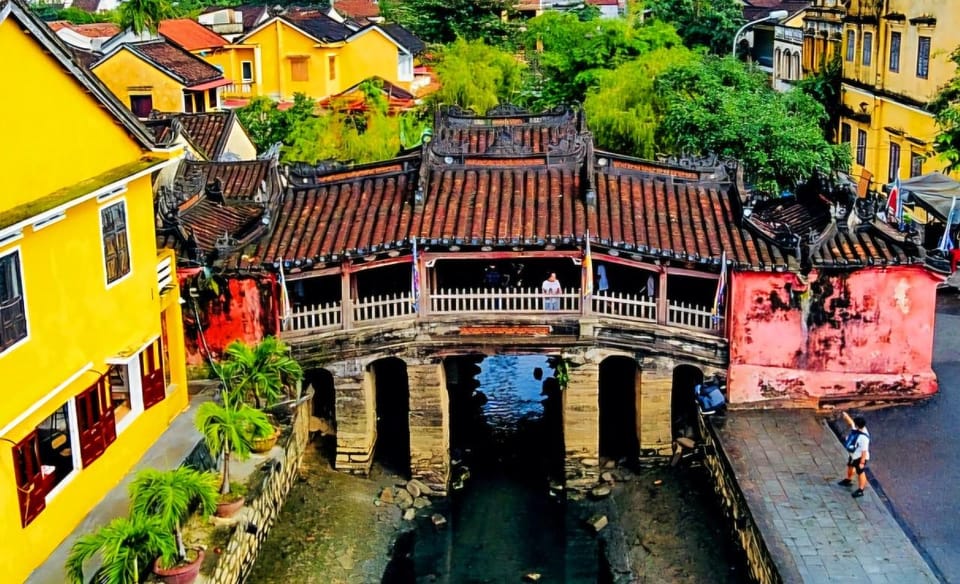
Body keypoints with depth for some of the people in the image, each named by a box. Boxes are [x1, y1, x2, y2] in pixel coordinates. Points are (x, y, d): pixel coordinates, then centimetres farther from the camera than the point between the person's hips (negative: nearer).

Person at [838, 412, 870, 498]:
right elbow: (851, 422, 7)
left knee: (860, 473, 9)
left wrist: (862, 462, -24)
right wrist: (846, 415, -6)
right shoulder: (857, 429, -13)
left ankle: (860, 490, 26)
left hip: (860, 457, -10)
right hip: (853, 454, 10)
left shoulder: (864, 438, -37)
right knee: (850, 466, 31)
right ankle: (848, 480, 56)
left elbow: (864, 451, -31)